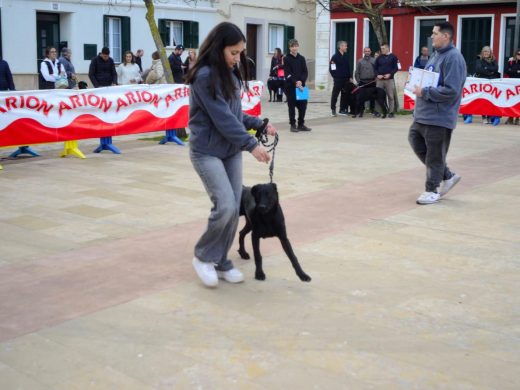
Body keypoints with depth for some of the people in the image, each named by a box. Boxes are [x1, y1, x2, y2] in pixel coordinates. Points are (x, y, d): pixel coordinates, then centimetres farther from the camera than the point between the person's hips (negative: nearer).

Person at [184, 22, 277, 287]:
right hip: (207, 151, -8)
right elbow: (222, 118, -21)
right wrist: (251, 144, -19)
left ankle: (221, 262, 19)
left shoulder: (231, 75, 9)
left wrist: (259, 124, 3)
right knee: (225, 206, -15)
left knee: (234, 209, 4)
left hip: (231, 150, 8)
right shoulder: (205, 76, -16)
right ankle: (203, 257, 6)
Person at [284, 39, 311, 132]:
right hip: (290, 86, -4)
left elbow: (305, 72, 5)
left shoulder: (302, 58, 11)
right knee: (292, 106, 0)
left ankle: (301, 124, 14)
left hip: (301, 85, 4)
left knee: (303, 105, 3)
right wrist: (295, 82, -20)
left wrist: (301, 81, -13)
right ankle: (293, 125, 7)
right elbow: (287, 73, -9)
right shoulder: (286, 59, -1)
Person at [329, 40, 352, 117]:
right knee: (335, 94, -1)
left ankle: (342, 109, 15)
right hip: (338, 80, -6)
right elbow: (331, 68, -8)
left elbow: (348, 67, 17)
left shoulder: (346, 57, 13)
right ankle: (333, 109, 7)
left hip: (346, 79, 6)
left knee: (345, 94, 7)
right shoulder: (335, 56, -7)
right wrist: (335, 76, -8)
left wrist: (350, 77, 10)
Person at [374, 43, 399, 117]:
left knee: (390, 96, -1)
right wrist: (377, 75, -6)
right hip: (380, 80, 3)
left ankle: (391, 112, 2)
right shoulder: (379, 57, 10)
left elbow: (396, 68, -2)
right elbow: (375, 68, 11)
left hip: (389, 79, -3)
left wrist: (390, 74, -15)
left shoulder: (393, 57, 1)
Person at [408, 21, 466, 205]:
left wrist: (424, 92, -20)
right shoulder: (436, 55, 13)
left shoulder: (453, 58, -16)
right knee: (416, 141, 16)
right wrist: (418, 82, 6)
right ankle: (447, 175, 26)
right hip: (424, 114, 10)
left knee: (434, 155, 0)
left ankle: (432, 190, 14)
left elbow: (451, 91, -23)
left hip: (439, 117, -10)